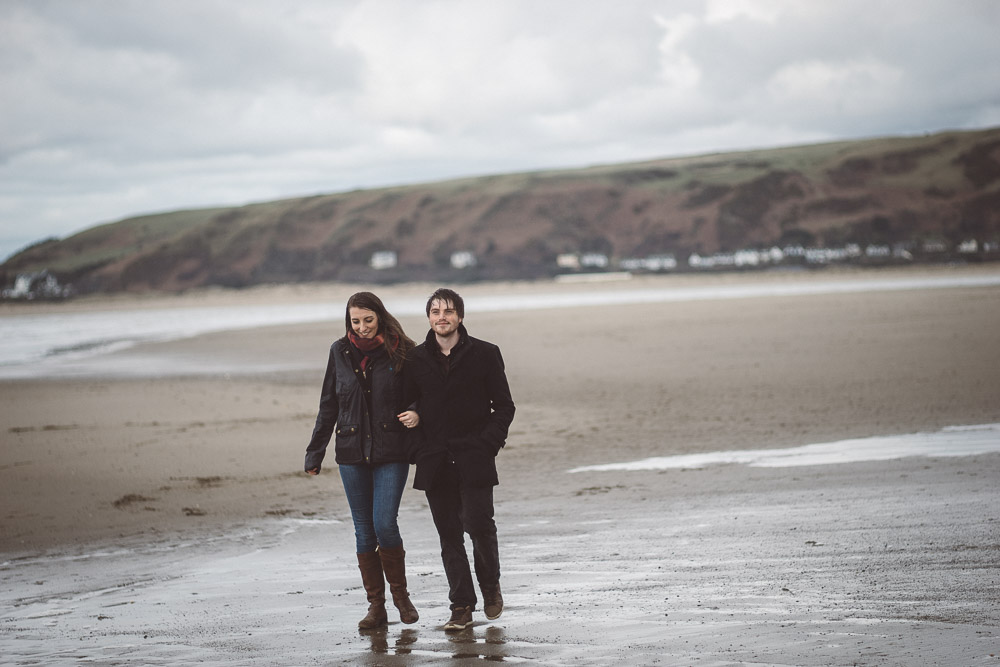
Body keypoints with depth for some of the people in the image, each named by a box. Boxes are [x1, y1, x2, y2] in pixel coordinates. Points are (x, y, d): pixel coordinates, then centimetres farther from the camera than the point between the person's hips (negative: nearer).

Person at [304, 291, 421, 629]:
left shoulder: (401, 351, -2)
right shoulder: (340, 352, 6)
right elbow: (328, 405, 12)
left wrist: (416, 413, -17)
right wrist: (315, 451, 12)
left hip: (392, 452, -3)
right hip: (352, 453, 3)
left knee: (385, 524, -12)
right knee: (364, 530, 5)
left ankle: (400, 592, 10)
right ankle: (376, 606, 13)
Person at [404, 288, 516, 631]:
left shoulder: (484, 354, 1)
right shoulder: (416, 359, 7)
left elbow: (503, 407, 4)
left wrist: (487, 445, -8)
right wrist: (419, 448, 2)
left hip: (474, 460, -2)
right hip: (435, 462, 2)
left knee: (479, 524, -10)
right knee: (449, 535, 3)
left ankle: (491, 586, 18)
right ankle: (461, 607, 10)